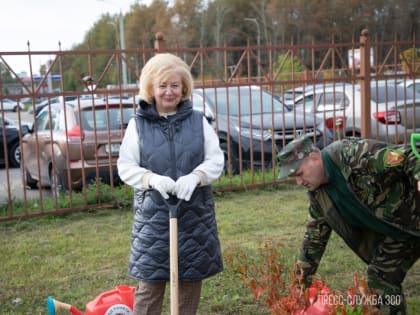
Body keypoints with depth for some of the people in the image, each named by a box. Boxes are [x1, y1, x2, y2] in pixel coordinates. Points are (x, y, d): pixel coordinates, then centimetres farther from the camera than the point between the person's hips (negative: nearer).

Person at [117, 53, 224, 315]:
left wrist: (195, 176, -19)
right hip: (153, 216, -2)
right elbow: (125, 166, -2)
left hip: (195, 214, 2)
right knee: (150, 285, 1)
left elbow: (216, 159, 1)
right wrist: (152, 179, -22)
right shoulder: (138, 124, 0)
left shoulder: (198, 120, 4)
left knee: (191, 280, 12)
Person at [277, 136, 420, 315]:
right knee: (379, 278, 4)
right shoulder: (317, 192, -2)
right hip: (390, 228, 7)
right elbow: (316, 234, 5)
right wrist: (302, 280, 5)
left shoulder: (355, 153, -28)